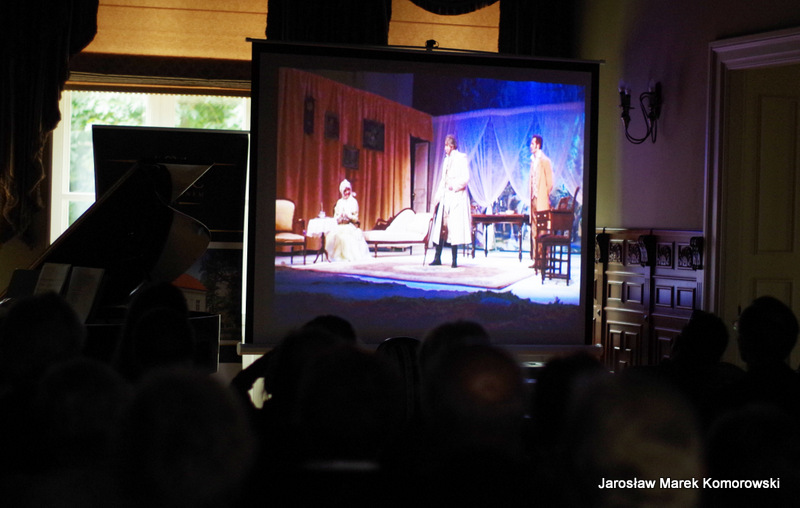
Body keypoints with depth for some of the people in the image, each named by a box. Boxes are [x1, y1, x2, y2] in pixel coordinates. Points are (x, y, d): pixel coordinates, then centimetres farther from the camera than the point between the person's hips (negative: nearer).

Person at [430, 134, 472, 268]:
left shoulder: (461, 158, -4)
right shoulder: (447, 159, 18)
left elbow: (466, 178, -11)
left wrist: (453, 185, -15)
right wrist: (438, 196, 14)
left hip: (456, 197, -7)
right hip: (445, 197, 7)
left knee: (454, 227, -7)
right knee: (441, 226, 2)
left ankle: (455, 260, -4)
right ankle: (437, 258, 5)